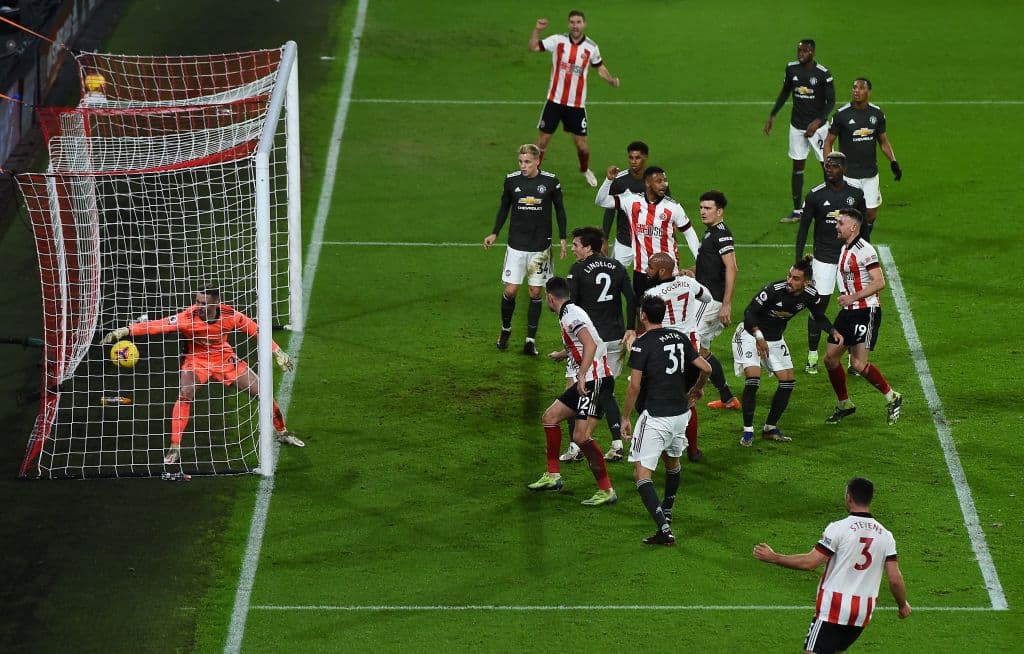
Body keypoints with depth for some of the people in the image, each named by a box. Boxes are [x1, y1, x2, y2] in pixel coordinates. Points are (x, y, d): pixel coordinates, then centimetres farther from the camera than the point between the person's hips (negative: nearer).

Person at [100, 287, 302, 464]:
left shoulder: (231, 315, -21)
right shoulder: (188, 318, -30)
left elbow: (256, 331, -5)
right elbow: (157, 325, -39)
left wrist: (277, 352, 1)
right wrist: (125, 331, -49)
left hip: (225, 358, 2)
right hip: (196, 360, -2)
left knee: (262, 391, 2)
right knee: (184, 396, -28)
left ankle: (283, 433, 27)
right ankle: (174, 448, -16)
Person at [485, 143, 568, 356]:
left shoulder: (550, 181, -6)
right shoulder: (511, 180, -3)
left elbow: (559, 209, 7)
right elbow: (504, 208, 12)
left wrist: (562, 238, 5)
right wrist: (494, 233, 6)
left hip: (541, 246, -1)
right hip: (516, 245, 1)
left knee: (535, 292, 3)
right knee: (510, 290, -2)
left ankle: (531, 339, 11)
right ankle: (506, 329, 23)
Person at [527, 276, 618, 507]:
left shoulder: (570, 316, -14)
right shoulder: (571, 313, 17)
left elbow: (591, 344, -29)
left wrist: (582, 375, -36)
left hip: (595, 381, -11)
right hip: (587, 381, 11)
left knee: (581, 436, -17)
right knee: (550, 417, 17)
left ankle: (606, 491, -14)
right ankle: (553, 476, 25)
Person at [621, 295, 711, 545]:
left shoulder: (642, 344, -11)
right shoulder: (679, 338, 7)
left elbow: (634, 386, -15)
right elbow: (706, 368, 9)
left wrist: (626, 417, -4)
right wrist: (697, 390, 29)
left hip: (655, 417, -7)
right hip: (680, 413, 7)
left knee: (641, 473, -7)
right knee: (672, 460, 30)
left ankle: (664, 529, -22)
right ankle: (667, 512, 49)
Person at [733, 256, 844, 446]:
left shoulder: (810, 295, -13)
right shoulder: (774, 290, -30)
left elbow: (819, 317, 7)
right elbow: (750, 312, -23)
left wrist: (833, 331, -9)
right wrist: (759, 337, -34)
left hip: (775, 339, 6)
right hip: (750, 334, -6)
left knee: (788, 382, 1)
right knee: (753, 379, -21)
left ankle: (770, 428, 15)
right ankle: (747, 431, -10)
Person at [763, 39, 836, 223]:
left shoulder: (823, 74, -14)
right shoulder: (791, 68, -1)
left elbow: (831, 102, -10)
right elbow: (785, 92, 14)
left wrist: (817, 121, -21)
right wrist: (772, 116, 13)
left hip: (817, 127, -4)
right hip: (797, 126, 4)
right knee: (797, 167, 7)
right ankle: (797, 212, 13)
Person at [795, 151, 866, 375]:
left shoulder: (856, 194, 1)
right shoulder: (815, 195, -6)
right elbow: (803, 228, 0)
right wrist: (799, 261, -4)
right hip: (823, 258, -2)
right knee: (819, 306, -2)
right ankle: (812, 357, 8)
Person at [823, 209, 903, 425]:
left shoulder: (864, 250, -16)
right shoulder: (844, 249, 13)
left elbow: (879, 282, -22)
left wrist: (852, 297, -24)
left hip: (866, 311, -9)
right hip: (848, 311, 9)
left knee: (858, 363, -15)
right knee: (830, 357, 7)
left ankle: (892, 398, 4)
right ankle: (844, 404, 22)